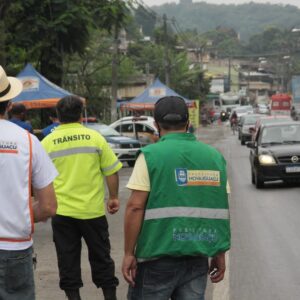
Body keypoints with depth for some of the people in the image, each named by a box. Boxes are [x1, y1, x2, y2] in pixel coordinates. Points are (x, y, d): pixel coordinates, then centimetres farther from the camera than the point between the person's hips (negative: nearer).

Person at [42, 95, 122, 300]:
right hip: (92, 208, 0)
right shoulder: (95, 137, -3)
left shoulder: (47, 142, -2)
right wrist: (114, 197, 11)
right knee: (101, 256, 14)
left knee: (68, 259, 10)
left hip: (62, 211, 0)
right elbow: (111, 172, -2)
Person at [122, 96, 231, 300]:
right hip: (198, 258, 4)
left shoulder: (151, 155, -6)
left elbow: (135, 207, -12)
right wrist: (220, 254, 14)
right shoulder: (214, 156, 7)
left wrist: (129, 253, -6)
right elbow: (223, 209, 8)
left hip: (158, 255, -4)